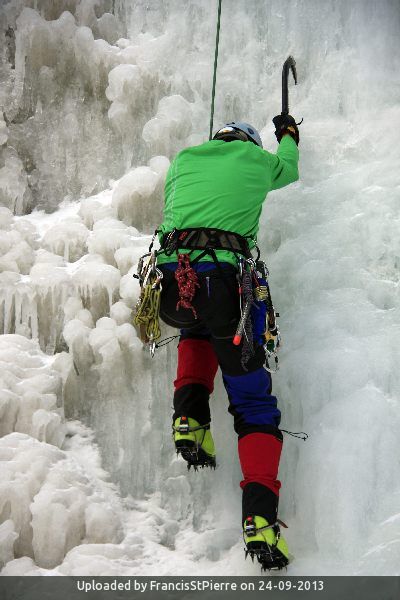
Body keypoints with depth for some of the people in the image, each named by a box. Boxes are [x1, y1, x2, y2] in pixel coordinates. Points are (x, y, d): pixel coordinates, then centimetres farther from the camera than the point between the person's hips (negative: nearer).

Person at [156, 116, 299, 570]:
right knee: (253, 403, 6)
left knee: (198, 328, 38)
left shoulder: (183, 158, 26)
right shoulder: (256, 160, 20)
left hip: (169, 287, 3)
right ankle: (260, 518, -11)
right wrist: (289, 134, 63)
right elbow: (288, 169, 43)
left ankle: (190, 418, 17)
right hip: (223, 280, -3)